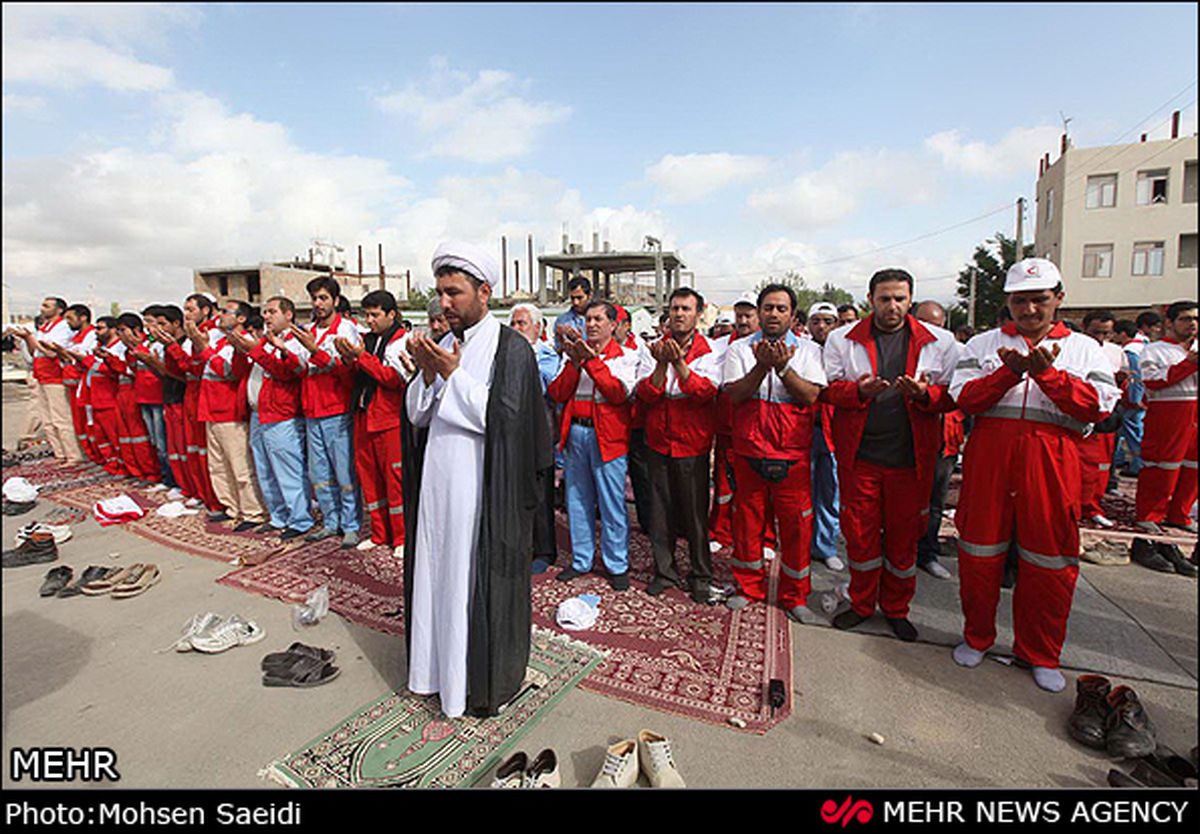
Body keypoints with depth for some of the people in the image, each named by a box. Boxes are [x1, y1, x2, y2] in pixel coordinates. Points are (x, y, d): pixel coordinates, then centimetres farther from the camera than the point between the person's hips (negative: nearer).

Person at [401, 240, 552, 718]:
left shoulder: (511, 348, -9)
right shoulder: (442, 346, 11)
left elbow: (502, 417, -18)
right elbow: (416, 415, 10)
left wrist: (452, 374, -16)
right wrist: (428, 375, -8)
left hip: (483, 490, -6)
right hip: (437, 485, 6)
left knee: (478, 581, 4)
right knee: (438, 574, 16)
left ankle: (484, 682, 24)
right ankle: (438, 666, 36)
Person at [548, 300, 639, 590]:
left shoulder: (626, 356, 3)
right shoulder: (573, 353, 12)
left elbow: (619, 393, -13)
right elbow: (557, 393, 1)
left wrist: (592, 361, -16)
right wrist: (574, 362, -11)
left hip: (608, 436, -3)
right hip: (574, 433, 4)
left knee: (612, 503, 1)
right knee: (577, 501, 11)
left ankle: (617, 565, 17)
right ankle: (581, 560, 27)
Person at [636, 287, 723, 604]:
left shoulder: (709, 351, -1)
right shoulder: (656, 349, 5)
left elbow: (707, 392, -18)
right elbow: (645, 394, -6)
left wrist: (679, 363, -29)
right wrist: (662, 365, -21)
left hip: (692, 444, -2)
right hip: (658, 441, 3)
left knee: (695, 512, 5)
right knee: (660, 510, 10)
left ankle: (701, 576, 22)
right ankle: (664, 570, 26)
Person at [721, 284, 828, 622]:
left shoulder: (809, 350, 5)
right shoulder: (740, 349, 5)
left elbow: (811, 396, -8)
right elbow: (735, 394, -7)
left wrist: (783, 367, -20)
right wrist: (762, 366, -21)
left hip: (793, 454, 0)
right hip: (749, 451, 1)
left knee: (796, 524, 4)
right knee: (747, 521, 9)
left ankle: (794, 596, 23)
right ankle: (749, 587, 28)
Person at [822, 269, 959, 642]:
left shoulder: (940, 342, 4)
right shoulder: (842, 339, 3)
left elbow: (951, 396, 4)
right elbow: (829, 389, 1)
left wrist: (924, 394, -17)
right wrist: (859, 390, -19)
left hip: (910, 457, 1)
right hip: (859, 455, 0)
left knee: (904, 535, 10)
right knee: (859, 533, 7)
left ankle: (896, 608, 30)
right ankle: (861, 603, 27)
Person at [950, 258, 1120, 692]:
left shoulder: (1083, 348, 12)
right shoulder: (982, 344, 10)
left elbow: (1099, 405, -2)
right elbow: (963, 398, -2)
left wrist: (1046, 374, -13)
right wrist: (1010, 372, -16)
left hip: (1051, 463, 1)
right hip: (989, 457, 0)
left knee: (1050, 561, 6)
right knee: (979, 551, 6)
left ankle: (1040, 654, 26)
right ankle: (977, 637, 26)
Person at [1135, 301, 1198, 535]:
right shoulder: (1154, 350, 0)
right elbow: (1152, 381, -14)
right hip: (1167, 413, -6)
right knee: (1161, 467, -5)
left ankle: (1179, 515, 20)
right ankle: (1149, 515, 4)